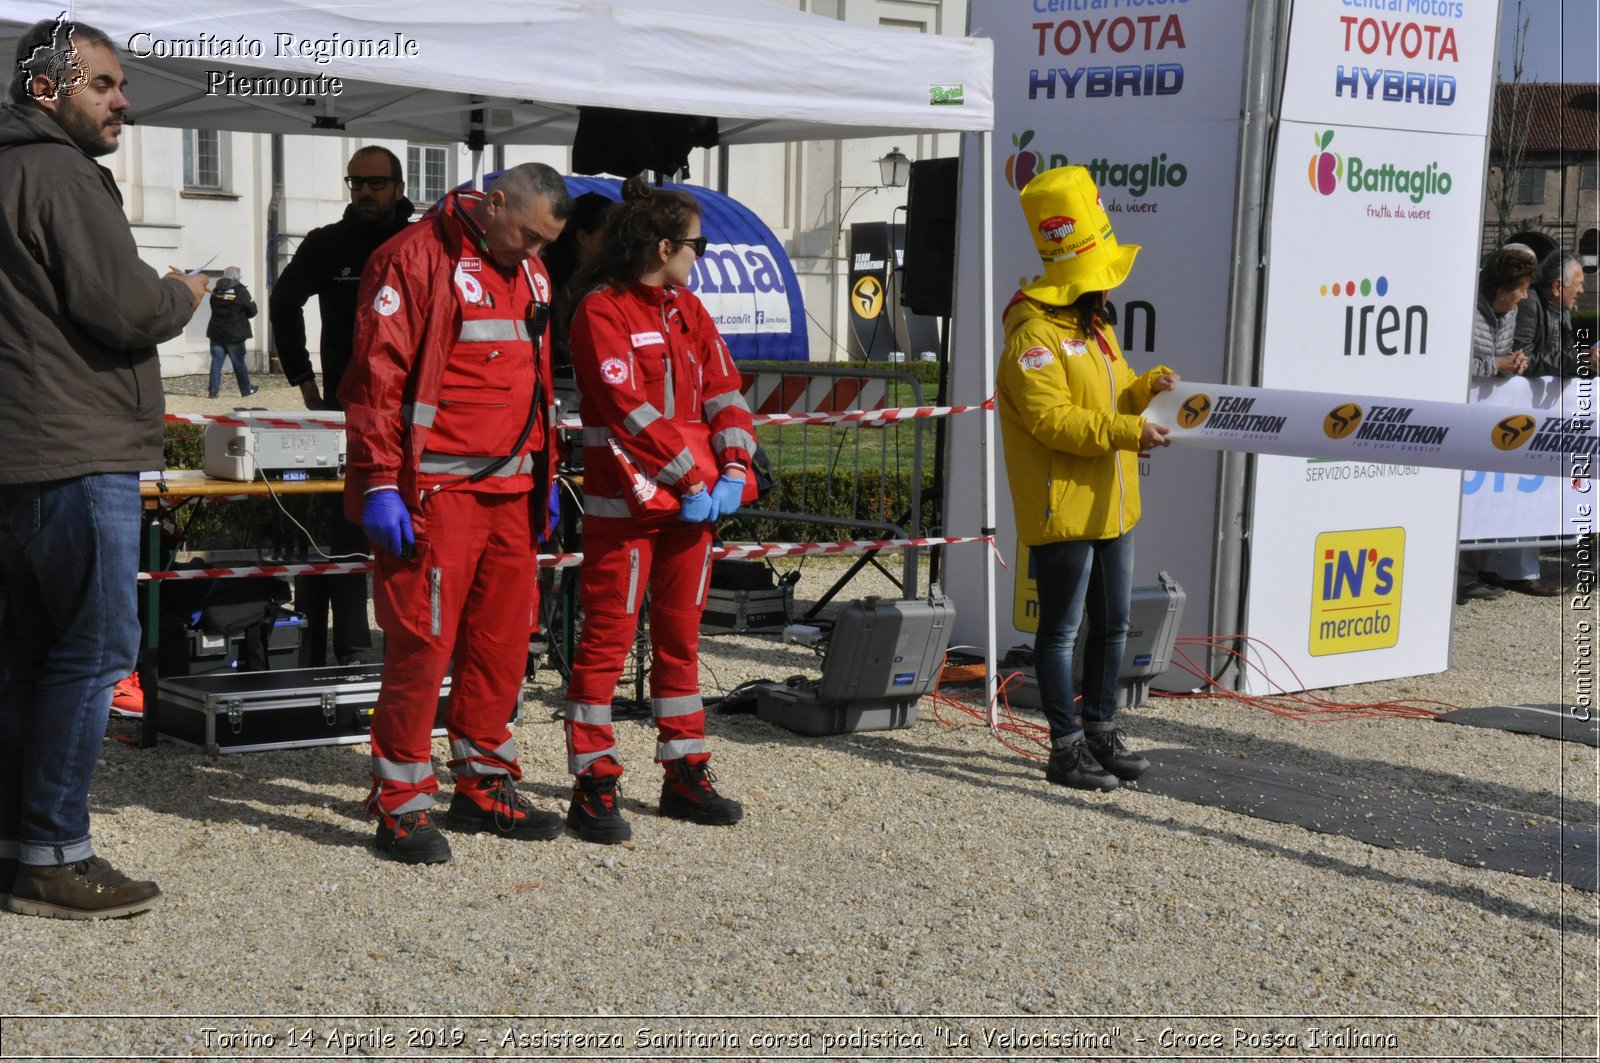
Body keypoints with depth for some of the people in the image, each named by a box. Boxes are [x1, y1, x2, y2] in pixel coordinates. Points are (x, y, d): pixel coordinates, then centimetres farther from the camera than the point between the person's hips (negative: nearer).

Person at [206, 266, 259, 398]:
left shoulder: (216, 292, 4)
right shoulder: (241, 292, -10)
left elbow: (215, 309, 14)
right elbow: (252, 311, -5)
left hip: (216, 334, 3)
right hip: (235, 334, -3)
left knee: (216, 361, 4)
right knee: (239, 362, 6)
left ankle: (214, 390, 1)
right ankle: (246, 389, 14)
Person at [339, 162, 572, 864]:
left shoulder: (529, 272, 17)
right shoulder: (415, 259, -8)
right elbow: (376, 375, -13)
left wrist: (543, 477, 22)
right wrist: (378, 483, -17)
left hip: (510, 491, 8)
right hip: (436, 491, -8)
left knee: (503, 637, 11)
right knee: (423, 640, -6)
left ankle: (483, 786, 24)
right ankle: (401, 804, 3)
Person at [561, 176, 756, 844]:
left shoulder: (688, 310, 15)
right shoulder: (602, 311, -9)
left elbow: (723, 391, 10)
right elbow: (631, 410, -16)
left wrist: (732, 470, -5)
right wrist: (691, 480, -16)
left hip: (694, 503, 8)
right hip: (627, 504, -8)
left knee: (680, 635, 13)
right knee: (608, 638, -4)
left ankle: (685, 776, 22)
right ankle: (593, 786, 2)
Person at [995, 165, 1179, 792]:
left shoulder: (1096, 328, 15)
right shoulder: (1033, 336, -15)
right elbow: (1052, 419, -24)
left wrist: (1147, 388, 1)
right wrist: (1128, 431, -28)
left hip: (1111, 508, 9)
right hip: (1062, 510, -9)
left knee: (1113, 624, 16)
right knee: (1062, 630, 0)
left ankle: (1101, 731, 29)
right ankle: (1067, 747, 7)